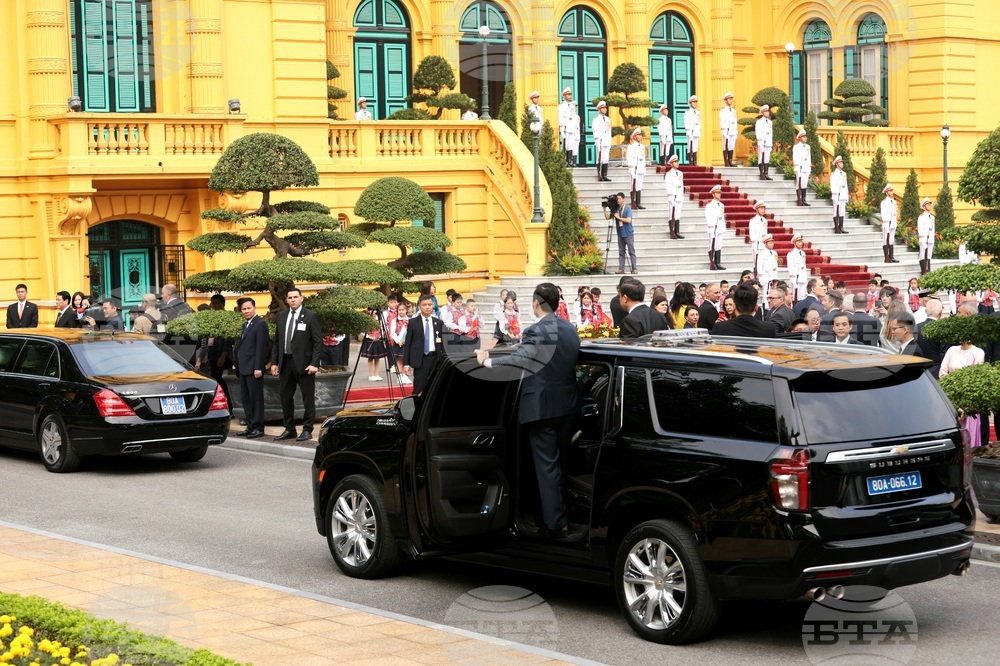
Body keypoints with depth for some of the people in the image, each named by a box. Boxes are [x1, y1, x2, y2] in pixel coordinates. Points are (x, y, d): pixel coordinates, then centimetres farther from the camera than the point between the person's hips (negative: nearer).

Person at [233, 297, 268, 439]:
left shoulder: (260, 324, -10)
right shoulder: (246, 325, 19)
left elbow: (261, 347, -15)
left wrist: (258, 368, -20)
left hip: (253, 368, -9)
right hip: (244, 368, 9)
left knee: (256, 398, -4)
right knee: (245, 399, 11)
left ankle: (258, 428, 0)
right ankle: (250, 427, 17)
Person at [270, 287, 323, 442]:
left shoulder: (310, 316, -5)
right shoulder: (282, 316, 11)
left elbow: (318, 341, -8)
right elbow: (277, 341, 14)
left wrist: (314, 363, -15)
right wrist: (274, 362, 7)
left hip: (304, 363, -5)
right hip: (285, 362, 6)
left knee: (308, 397, 0)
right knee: (285, 396, 10)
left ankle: (307, 430, 7)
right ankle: (289, 429, 20)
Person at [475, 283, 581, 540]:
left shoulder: (537, 332, -17)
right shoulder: (570, 329, 8)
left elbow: (519, 359, -26)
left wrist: (487, 361, -15)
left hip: (543, 407, -7)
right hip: (568, 405, 7)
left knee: (547, 466, -3)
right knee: (561, 462, 18)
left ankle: (555, 524, -2)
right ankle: (559, 513, 27)